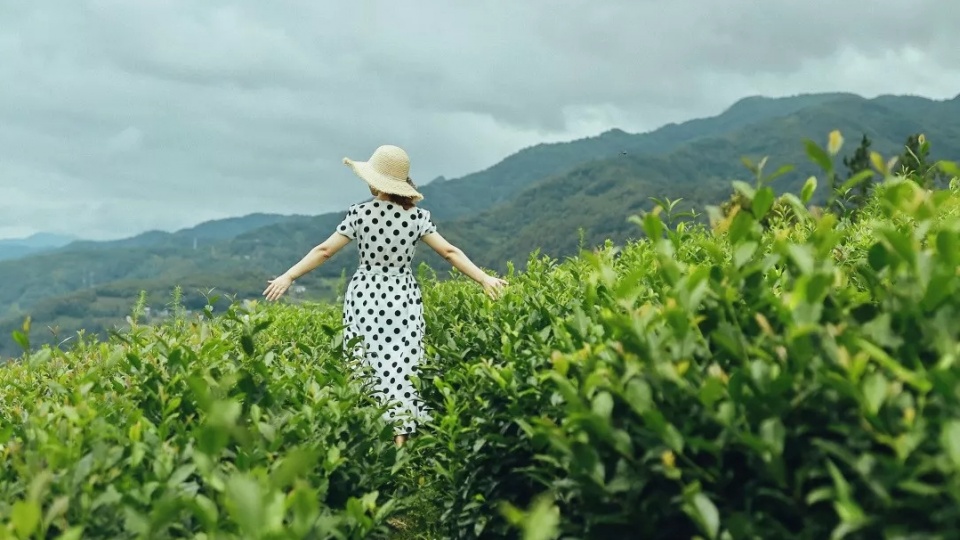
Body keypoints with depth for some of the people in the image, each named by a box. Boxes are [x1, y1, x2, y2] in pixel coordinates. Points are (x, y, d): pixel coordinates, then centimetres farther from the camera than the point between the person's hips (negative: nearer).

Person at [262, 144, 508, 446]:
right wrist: (484, 278, 1)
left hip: (365, 297, -1)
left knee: (367, 368, 6)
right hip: (403, 300, 1)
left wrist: (288, 276, 2)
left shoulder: (360, 214, -5)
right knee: (401, 368, 1)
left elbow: (325, 250, -5)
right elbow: (449, 252, -4)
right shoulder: (417, 216, -1)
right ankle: (400, 437, -1)